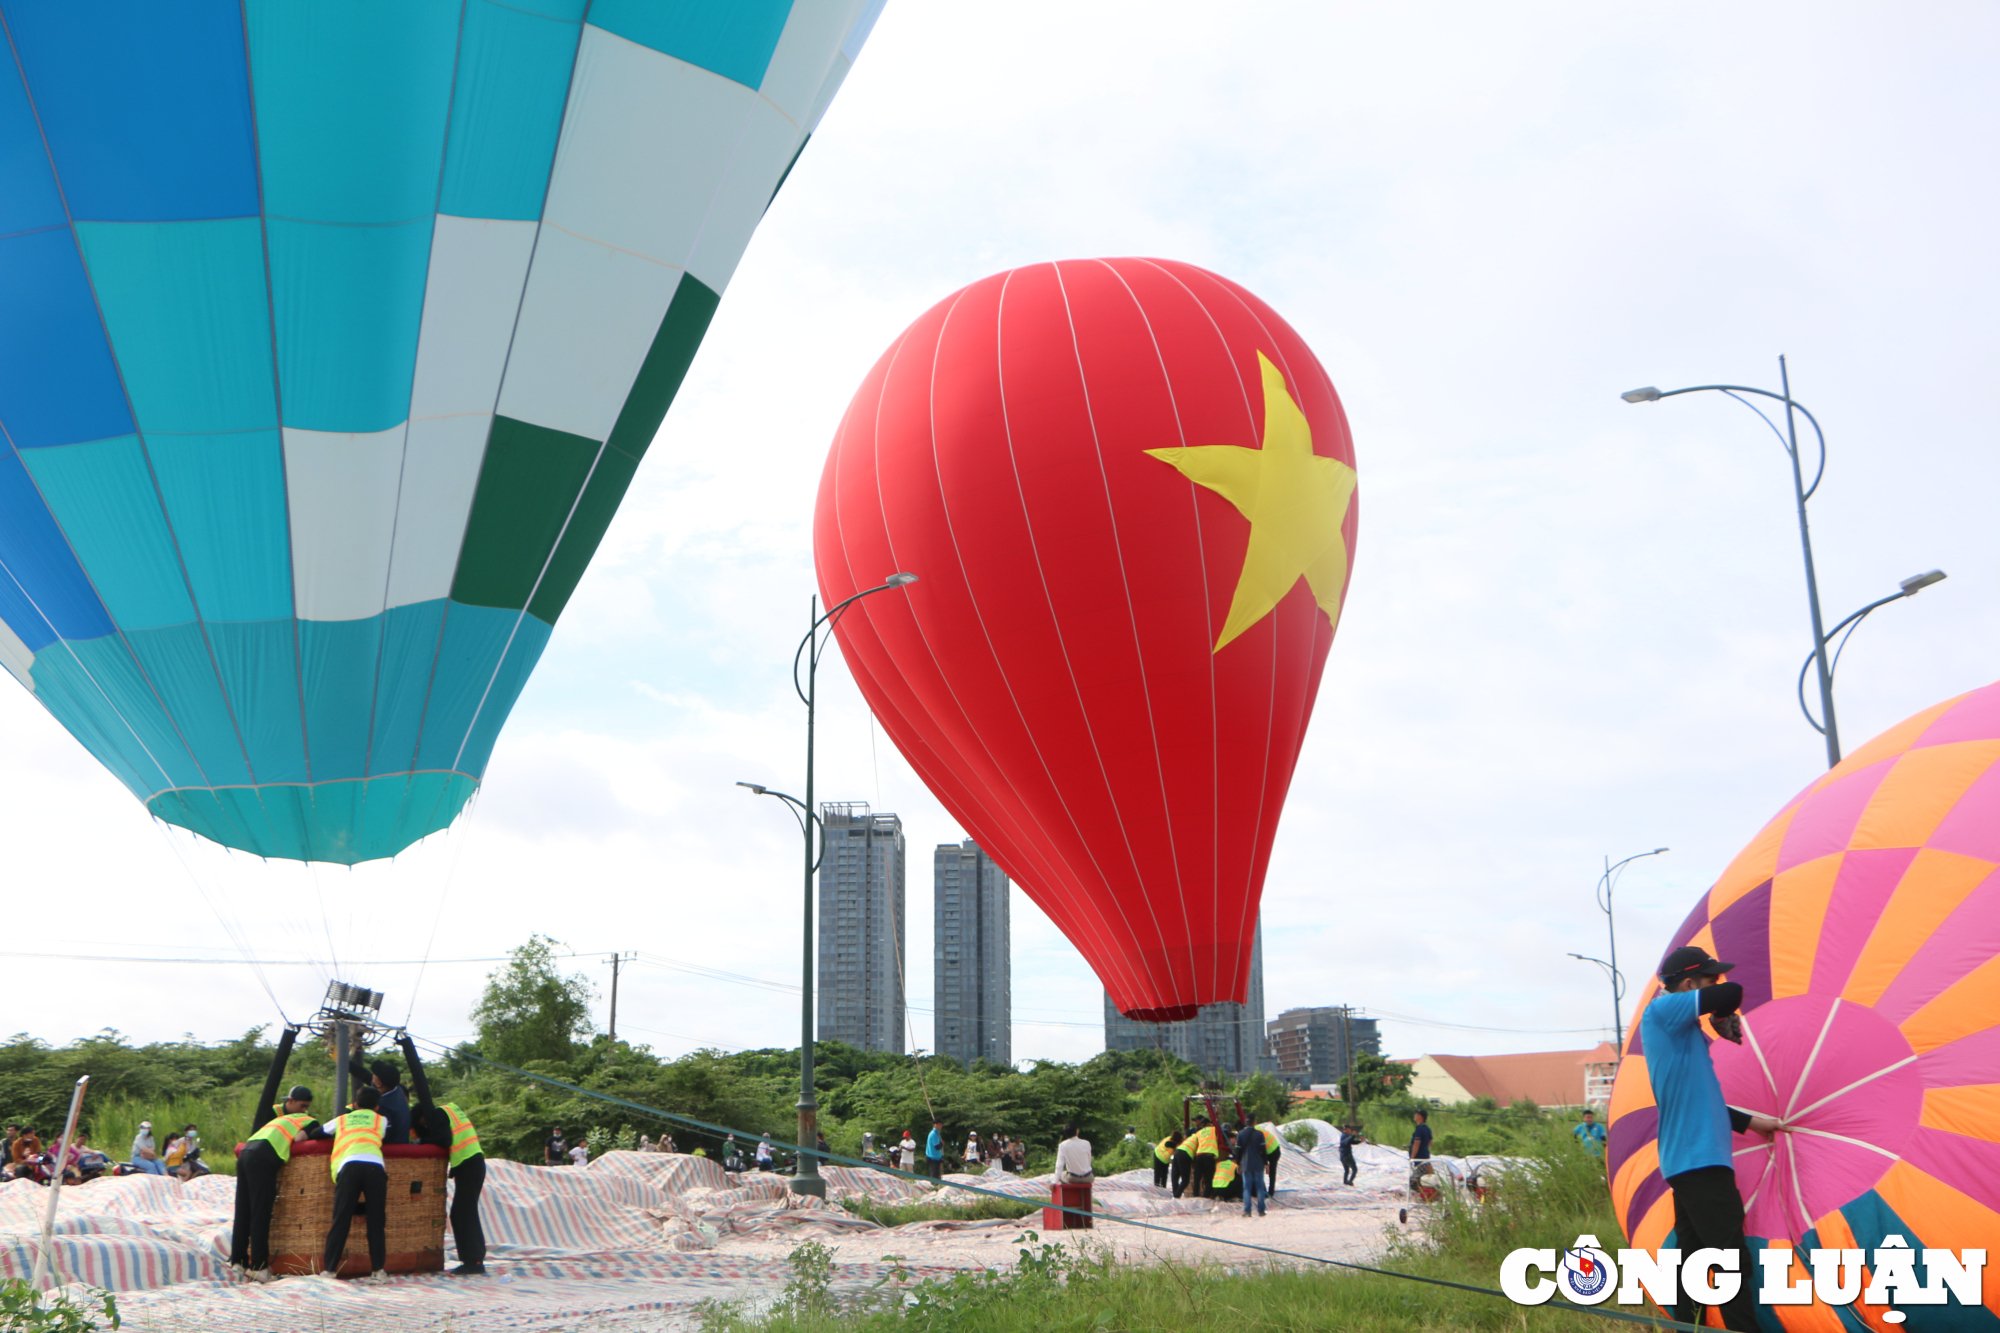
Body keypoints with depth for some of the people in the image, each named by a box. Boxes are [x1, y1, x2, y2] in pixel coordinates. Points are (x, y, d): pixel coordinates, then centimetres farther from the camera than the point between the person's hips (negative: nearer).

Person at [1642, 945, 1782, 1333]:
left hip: (1688, 1160, 10)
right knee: (1734, 1264, -9)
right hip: (1700, 1160, -10)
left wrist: (1750, 1122, 31)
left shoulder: (1681, 1030, 20)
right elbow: (1732, 994, -17)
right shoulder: (1662, 1011, -9)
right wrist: (1723, 1013, 5)